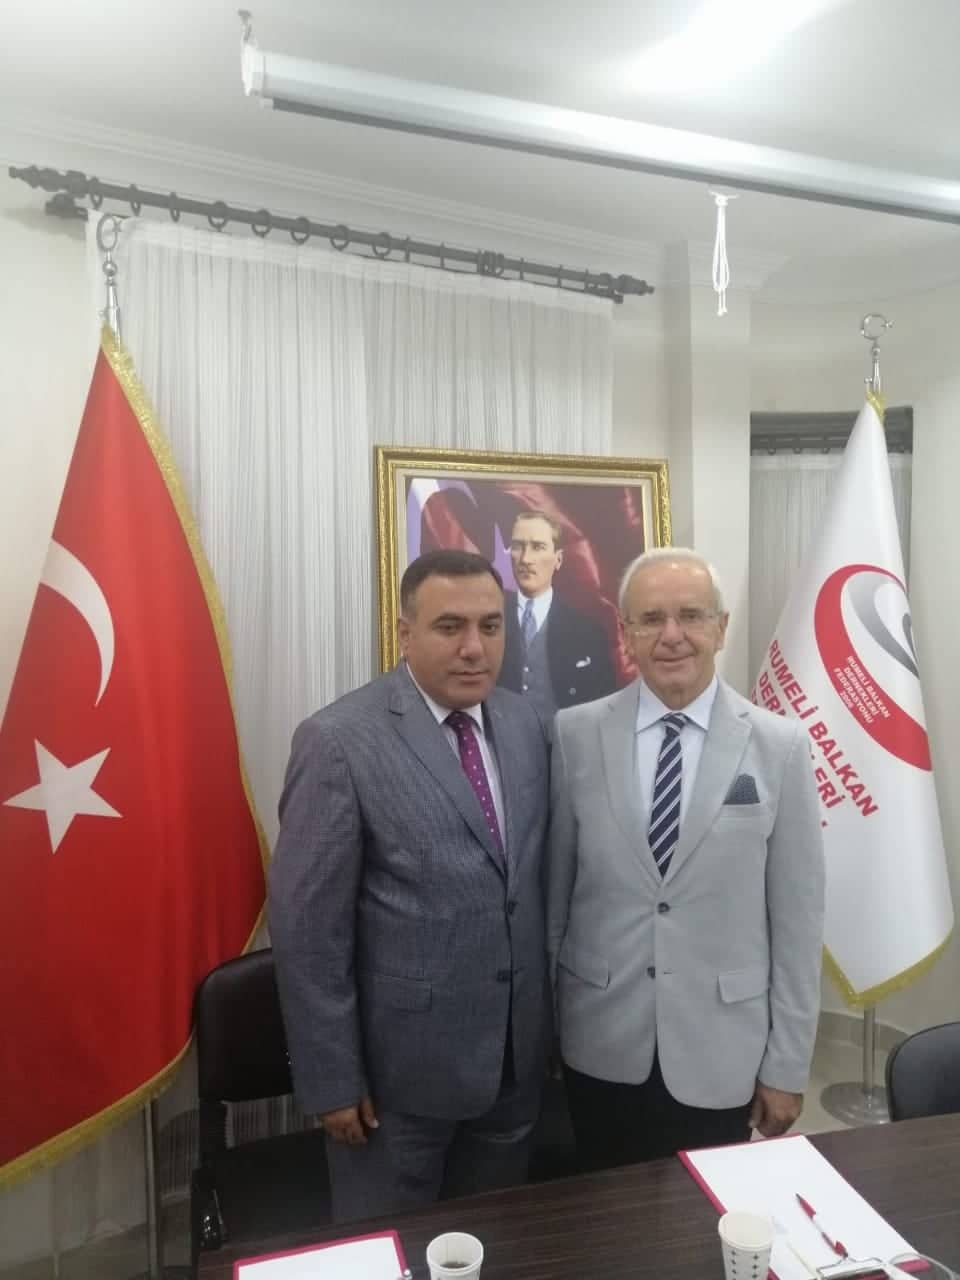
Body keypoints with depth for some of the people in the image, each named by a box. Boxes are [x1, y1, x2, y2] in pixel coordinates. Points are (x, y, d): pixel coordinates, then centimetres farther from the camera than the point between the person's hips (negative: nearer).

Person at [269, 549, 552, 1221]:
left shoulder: (526, 724, 0)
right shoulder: (339, 741, -18)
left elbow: (539, 875, 7)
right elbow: (307, 926, -15)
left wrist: (548, 1012, 10)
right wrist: (332, 1078, -11)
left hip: (519, 1051, 5)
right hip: (402, 1060, -5)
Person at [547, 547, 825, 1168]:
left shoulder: (781, 745, -8)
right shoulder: (575, 735, -6)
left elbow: (797, 917, -4)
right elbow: (552, 888, 0)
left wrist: (787, 1065, -1)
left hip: (720, 1052, 0)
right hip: (602, 1047, 1)